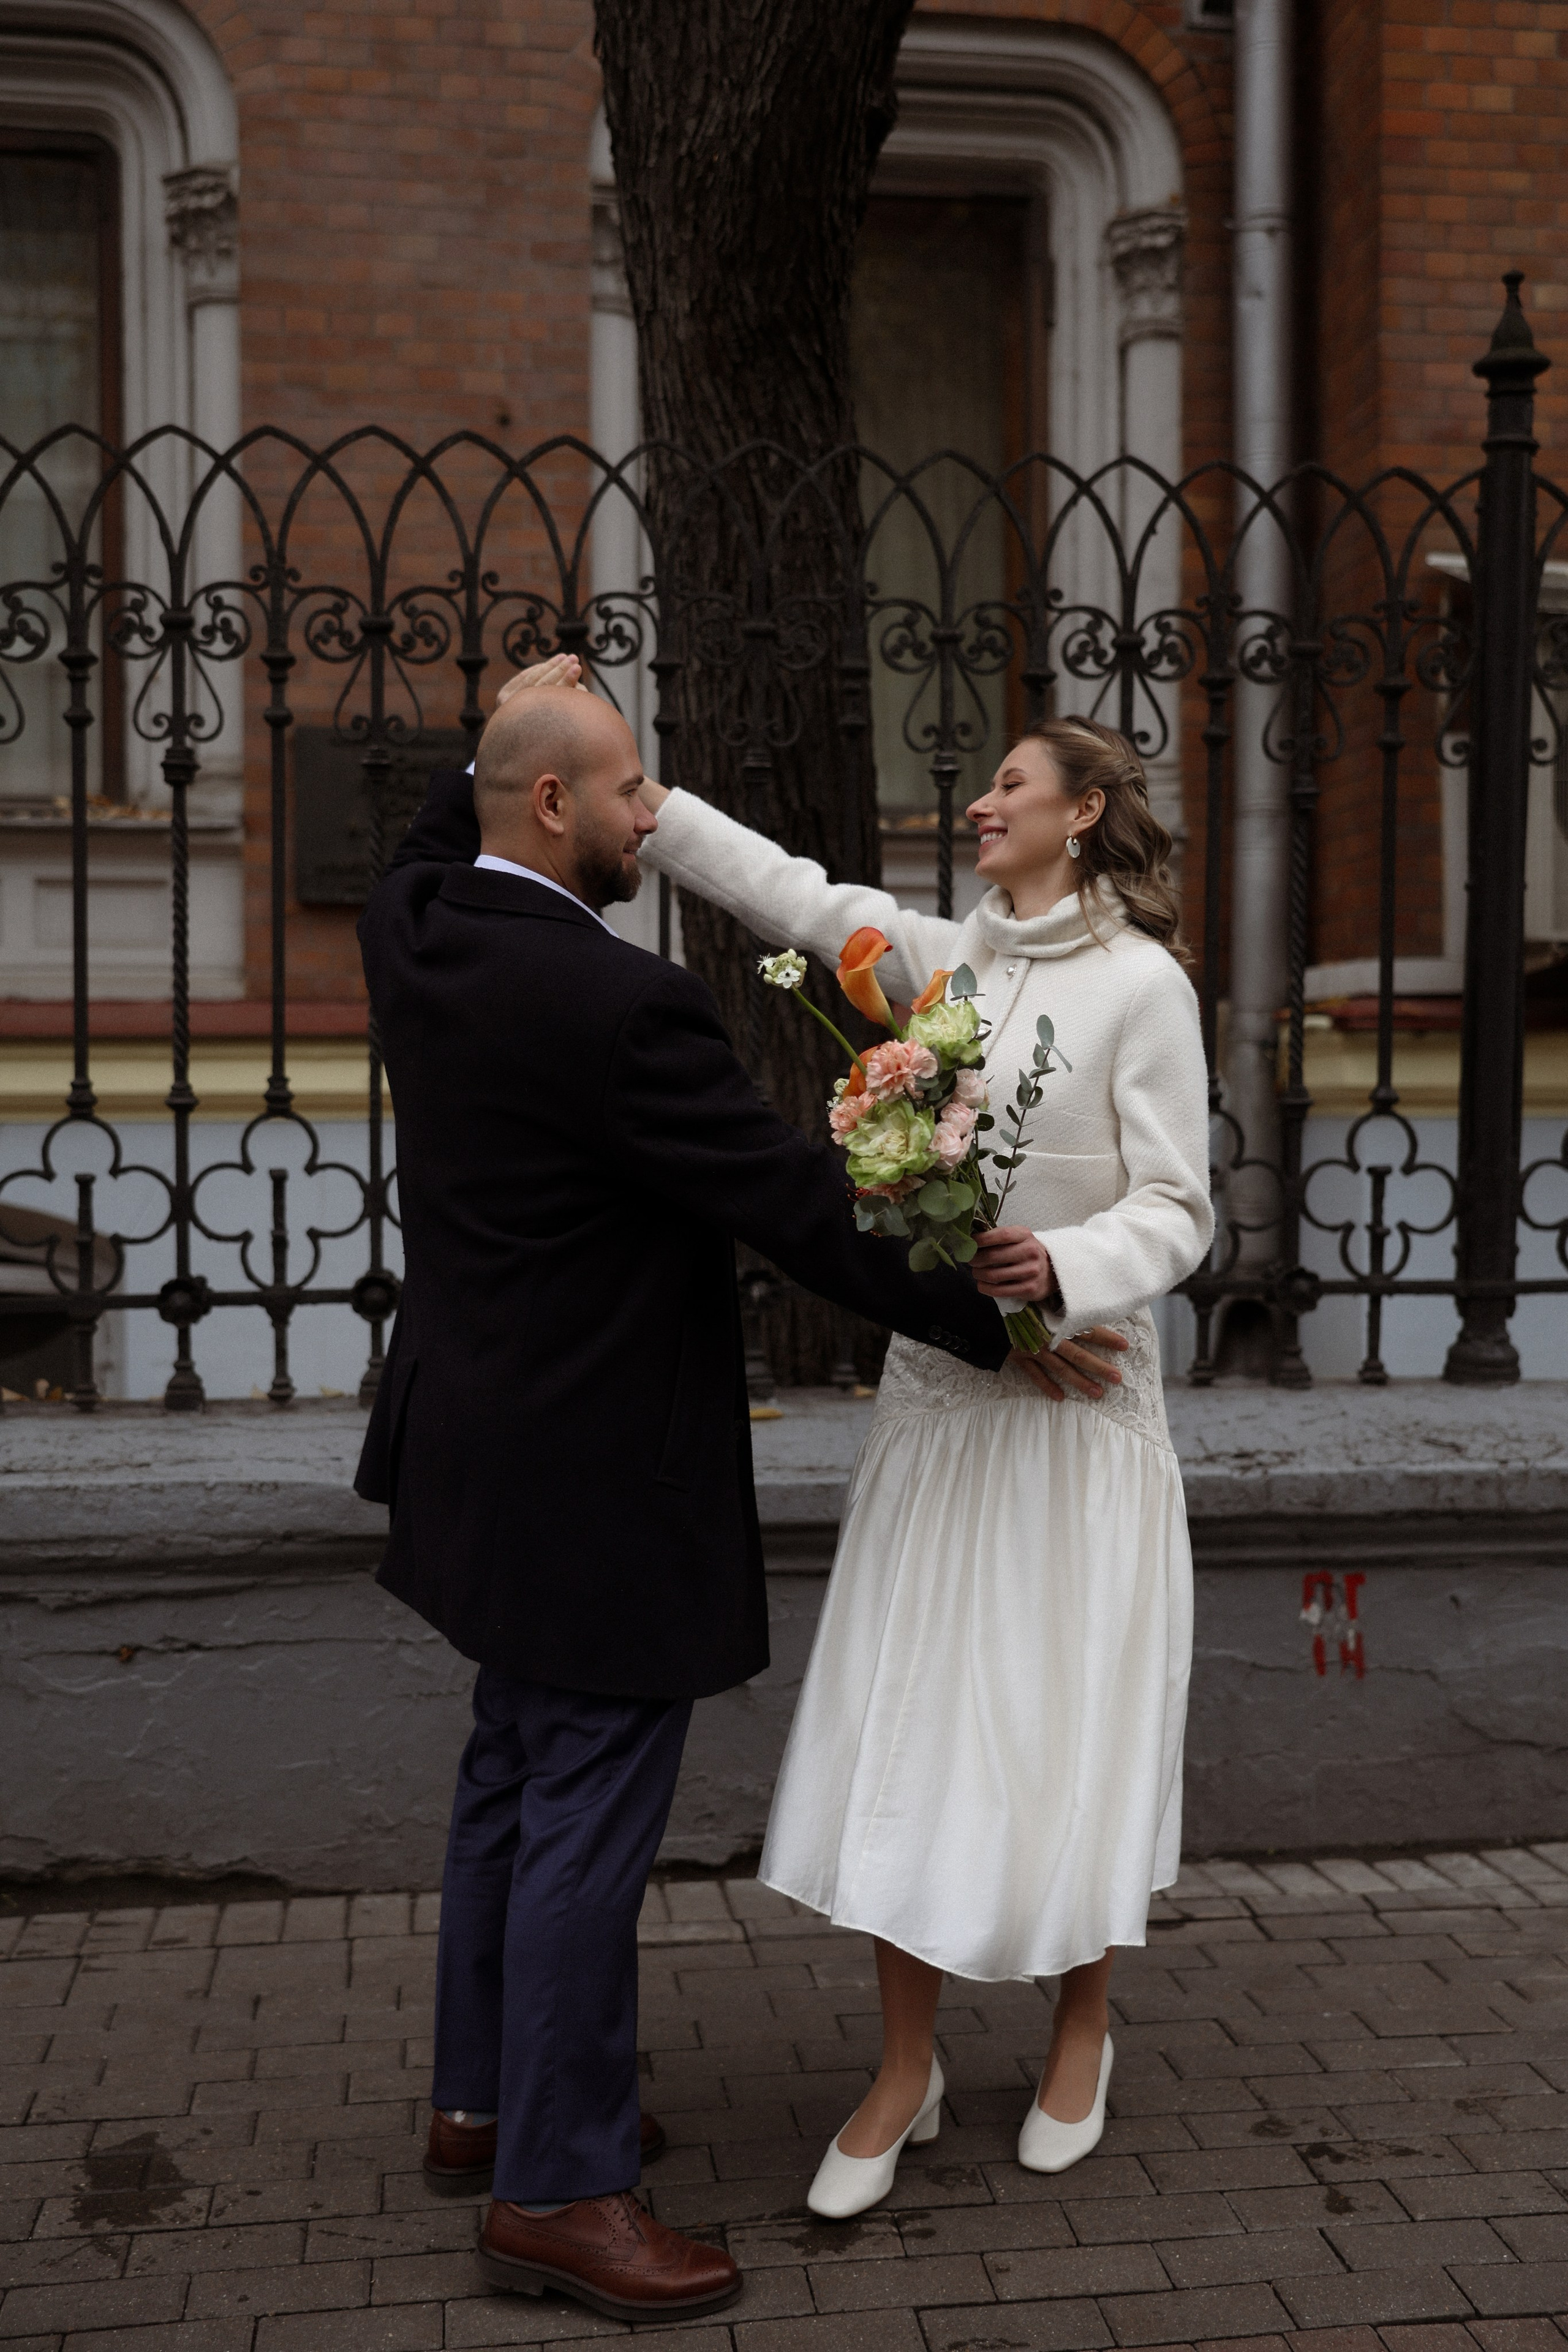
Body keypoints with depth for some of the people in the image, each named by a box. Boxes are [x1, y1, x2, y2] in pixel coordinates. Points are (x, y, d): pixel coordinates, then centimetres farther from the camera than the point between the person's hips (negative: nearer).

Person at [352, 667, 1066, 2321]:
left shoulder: (410, 931, -1)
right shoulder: (614, 1005, -25)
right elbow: (800, 1208, -21)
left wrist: (502, 731, 24)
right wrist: (999, 1328, -11)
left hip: (490, 1440, 10)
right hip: (595, 1472, -10)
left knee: (514, 1778, 21)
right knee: (590, 1820, 1)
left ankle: (485, 2102, 35)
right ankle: (555, 2188, 12)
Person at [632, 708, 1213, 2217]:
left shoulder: (1142, 985, -8)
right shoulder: (944, 959, 7)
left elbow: (1175, 1212, -9)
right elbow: (787, 892, 8)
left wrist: (1060, 1267, -27)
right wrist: (639, 799, -1)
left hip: (1075, 1404, -5)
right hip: (934, 1396, 5)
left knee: (1071, 1738, 6)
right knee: (903, 1733, 5)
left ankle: (1082, 2033, 31)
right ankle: (903, 2075, 19)